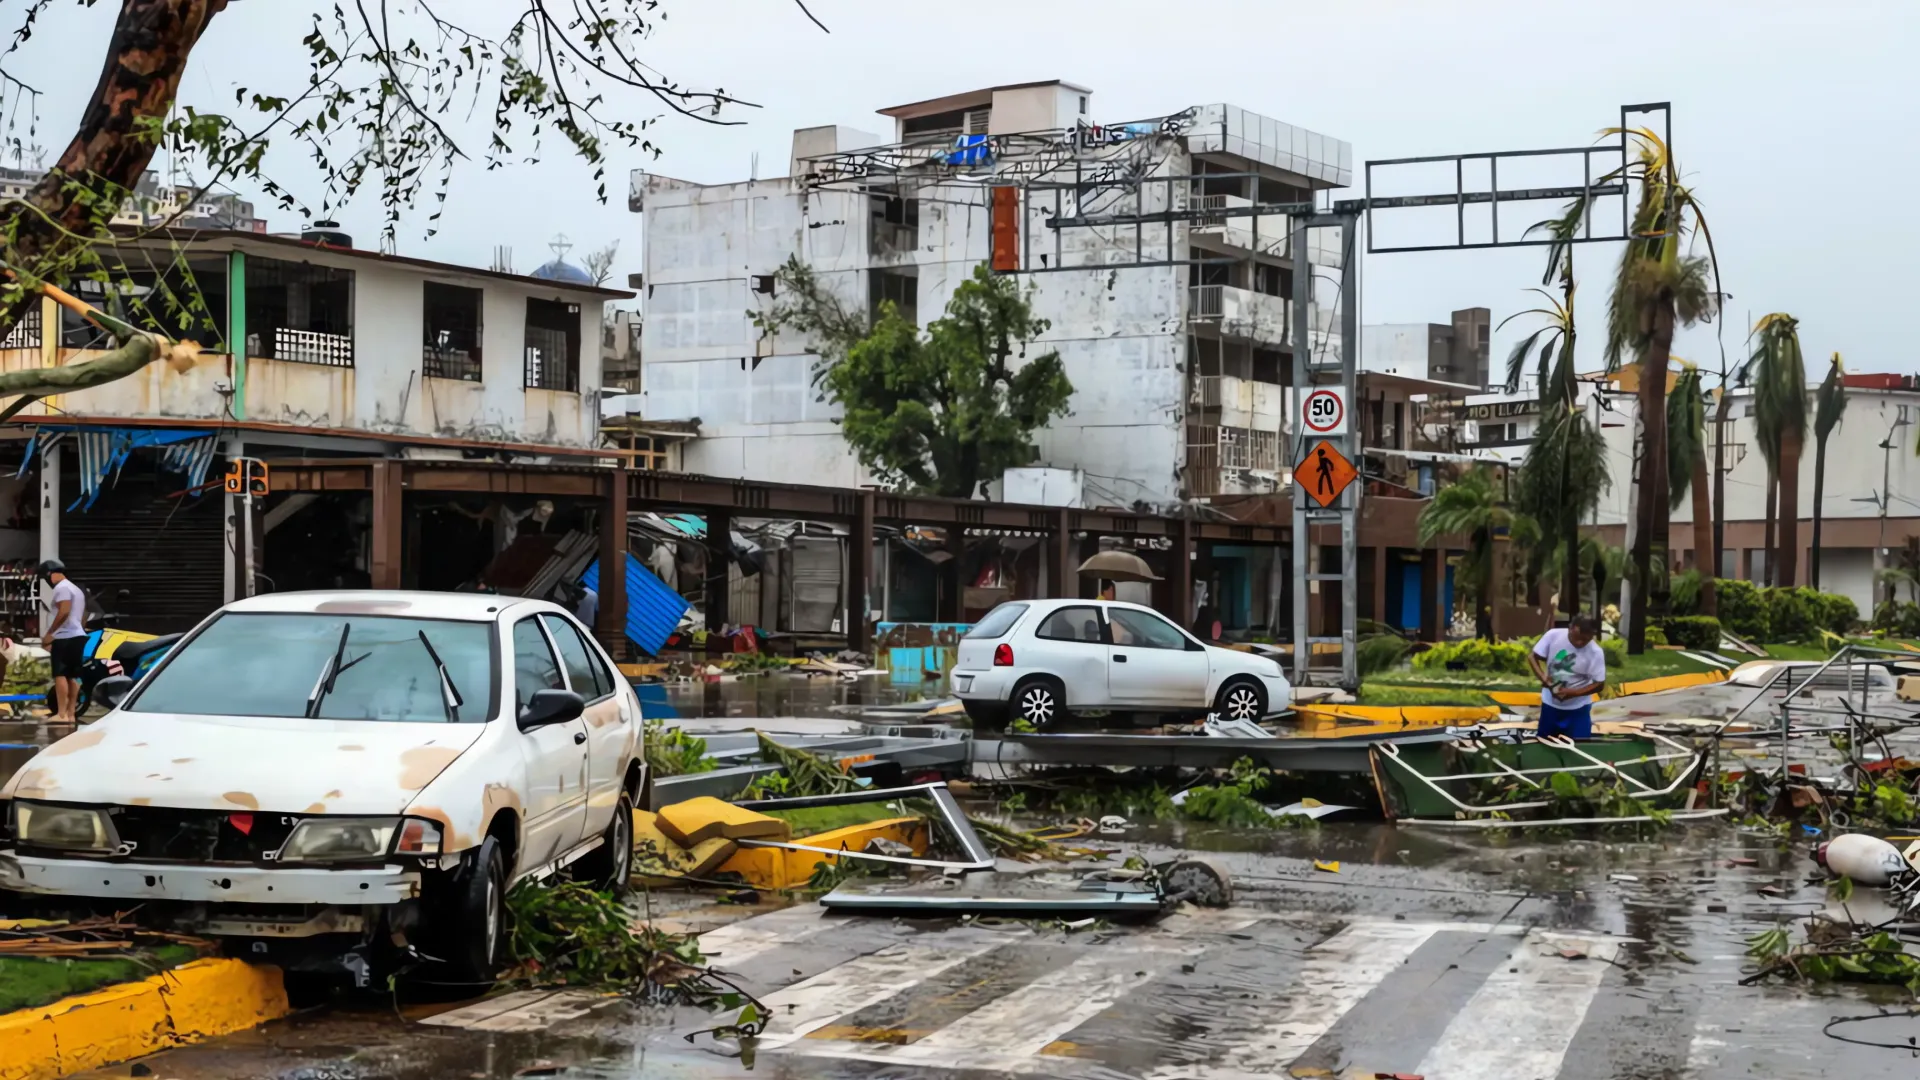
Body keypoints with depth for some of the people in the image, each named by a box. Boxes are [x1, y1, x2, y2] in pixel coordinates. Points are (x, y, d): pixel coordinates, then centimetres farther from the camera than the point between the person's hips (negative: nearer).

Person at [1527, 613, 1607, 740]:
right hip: (1550, 703, 3)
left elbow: (1599, 683, -15)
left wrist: (1572, 693, -28)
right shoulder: (1553, 635, -17)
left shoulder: (1595, 653, -21)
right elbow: (1532, 657, -6)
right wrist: (1543, 677, -25)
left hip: (1578, 708, -3)